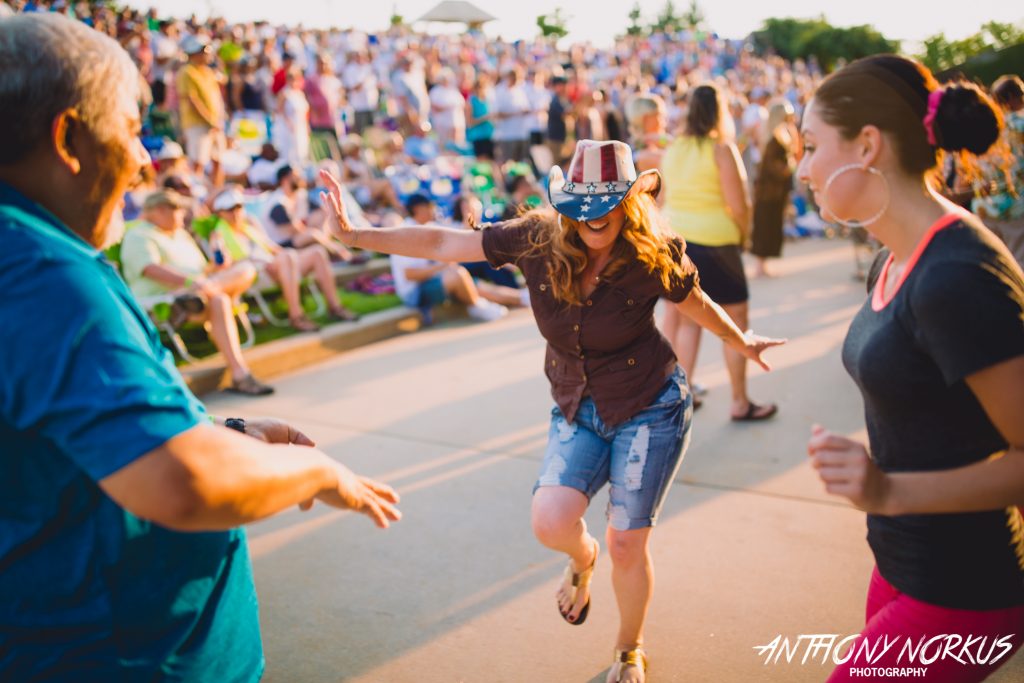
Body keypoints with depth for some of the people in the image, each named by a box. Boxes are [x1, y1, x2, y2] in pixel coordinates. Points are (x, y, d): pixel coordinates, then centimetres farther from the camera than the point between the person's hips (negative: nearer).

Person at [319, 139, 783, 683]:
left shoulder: (653, 256, -14)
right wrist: (356, 235, -15)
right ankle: (582, 558, 23)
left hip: (650, 410, -2)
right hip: (577, 413, 2)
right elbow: (443, 243, -10)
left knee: (626, 545, 2)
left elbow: (699, 306, 7)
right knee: (551, 522, -19)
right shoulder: (539, 239, -11)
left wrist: (742, 343, 23)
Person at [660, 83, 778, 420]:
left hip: (675, 237, 6)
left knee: (685, 319, 15)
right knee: (736, 319, 6)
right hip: (714, 241, -6)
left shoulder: (671, 149, 6)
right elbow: (738, 205, -13)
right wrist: (743, 234, 3)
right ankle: (740, 403, 11)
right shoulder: (722, 149, -10)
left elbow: (663, 199, 10)